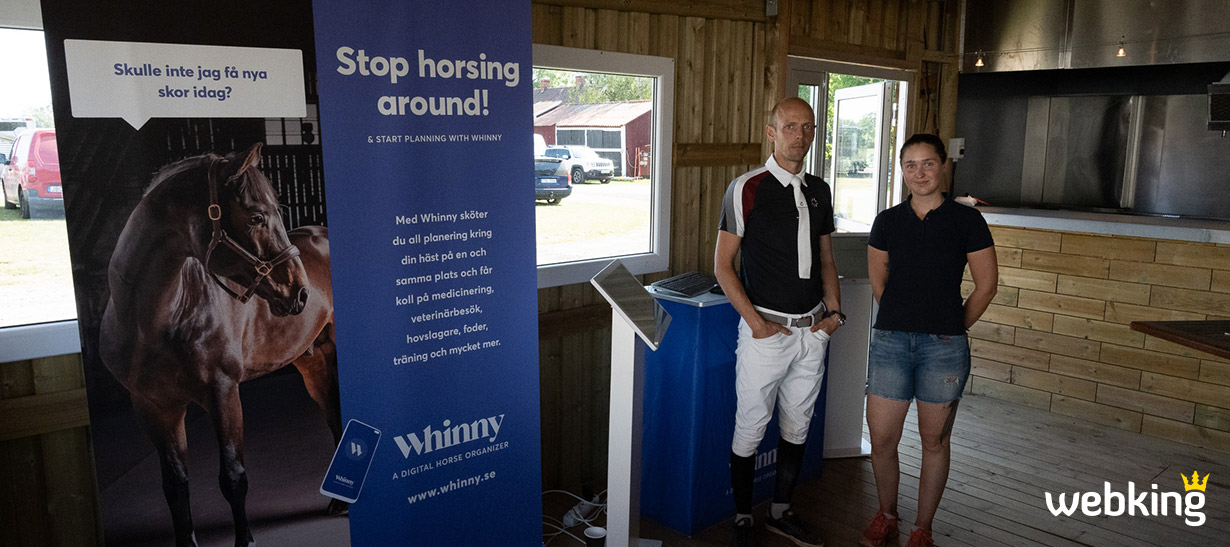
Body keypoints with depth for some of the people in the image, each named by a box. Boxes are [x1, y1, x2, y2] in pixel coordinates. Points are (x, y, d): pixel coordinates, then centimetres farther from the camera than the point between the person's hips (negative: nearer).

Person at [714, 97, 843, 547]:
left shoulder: (819, 192, 9)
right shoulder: (747, 189, -9)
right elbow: (722, 265, -9)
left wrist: (835, 311, 4)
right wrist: (756, 322, -14)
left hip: (813, 331, 6)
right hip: (766, 330, -6)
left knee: (797, 427, 16)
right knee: (750, 429, 4)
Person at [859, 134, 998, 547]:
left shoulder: (967, 221, -2)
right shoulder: (887, 222, 5)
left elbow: (986, 285, 4)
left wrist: (951, 327, 7)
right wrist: (904, 320, 13)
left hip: (944, 346, -2)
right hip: (890, 341, 2)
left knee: (934, 441, 9)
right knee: (881, 440, 4)